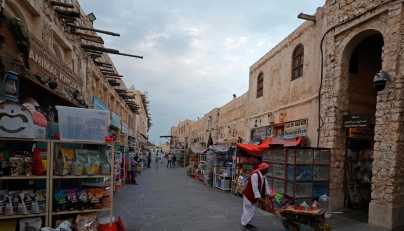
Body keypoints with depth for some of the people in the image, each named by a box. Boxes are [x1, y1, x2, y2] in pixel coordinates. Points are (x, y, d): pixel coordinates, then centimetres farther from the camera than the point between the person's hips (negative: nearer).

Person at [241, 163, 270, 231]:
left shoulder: (263, 176, 3)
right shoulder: (255, 175, -28)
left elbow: (266, 186, 8)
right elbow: (254, 187, -30)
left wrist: (269, 194, 4)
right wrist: (259, 197, -30)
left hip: (255, 195, 9)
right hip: (249, 195, -9)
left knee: (253, 210, 14)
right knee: (249, 210, -3)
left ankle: (248, 223, 25)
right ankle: (245, 224, 9)